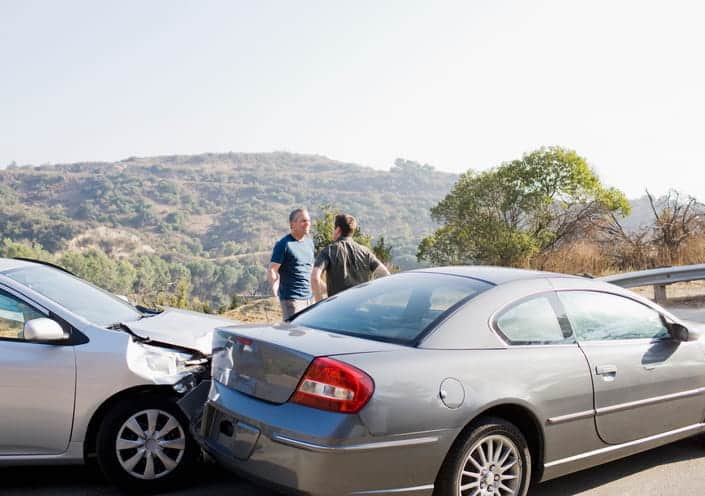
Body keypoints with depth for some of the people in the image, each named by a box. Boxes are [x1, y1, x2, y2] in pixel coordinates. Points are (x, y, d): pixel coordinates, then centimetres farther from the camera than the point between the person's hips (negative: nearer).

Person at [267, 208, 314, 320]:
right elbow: (271, 271, -13)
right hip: (291, 299, -7)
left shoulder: (309, 242, 13)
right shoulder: (284, 244, -9)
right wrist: (274, 284, -33)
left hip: (308, 297, 7)